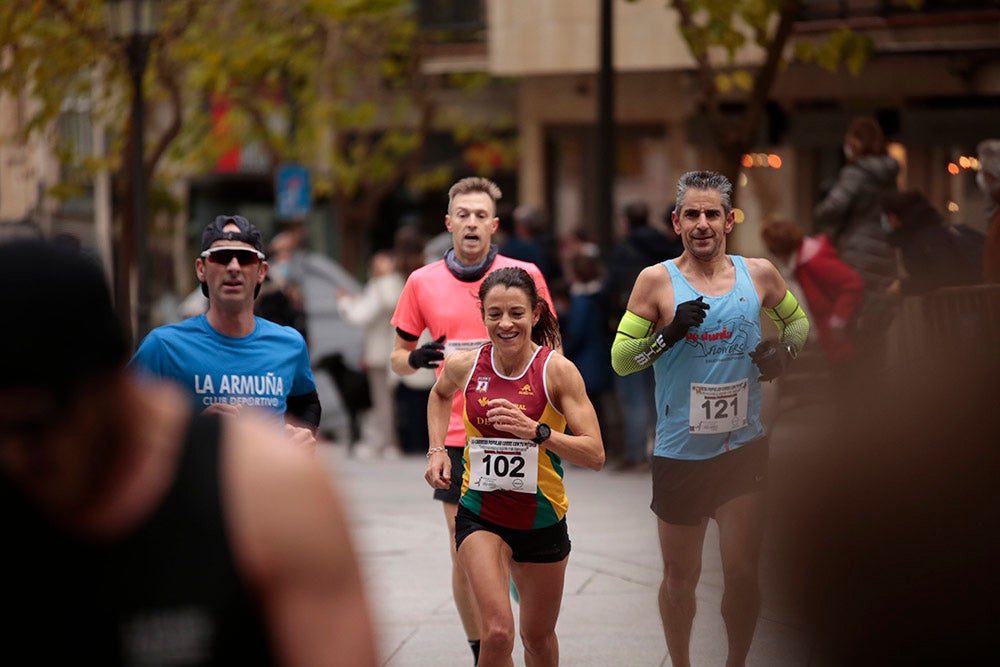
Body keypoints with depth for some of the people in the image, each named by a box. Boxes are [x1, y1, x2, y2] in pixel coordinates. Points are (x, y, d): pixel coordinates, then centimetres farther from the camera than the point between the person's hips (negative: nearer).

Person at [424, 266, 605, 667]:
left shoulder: (557, 370, -15)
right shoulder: (464, 366, -7)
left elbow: (595, 456, -19)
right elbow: (440, 394, 20)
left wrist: (536, 431, -31)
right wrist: (437, 450, 7)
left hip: (542, 519, 0)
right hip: (480, 515, 0)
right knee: (497, 632, -21)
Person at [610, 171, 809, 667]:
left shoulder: (759, 274, 3)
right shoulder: (657, 281, -5)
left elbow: (797, 320, 21)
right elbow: (620, 359, -4)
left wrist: (784, 350, 0)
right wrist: (669, 333, -20)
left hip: (744, 449, 1)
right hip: (679, 454, -1)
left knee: (742, 571, -1)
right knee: (680, 576, 9)